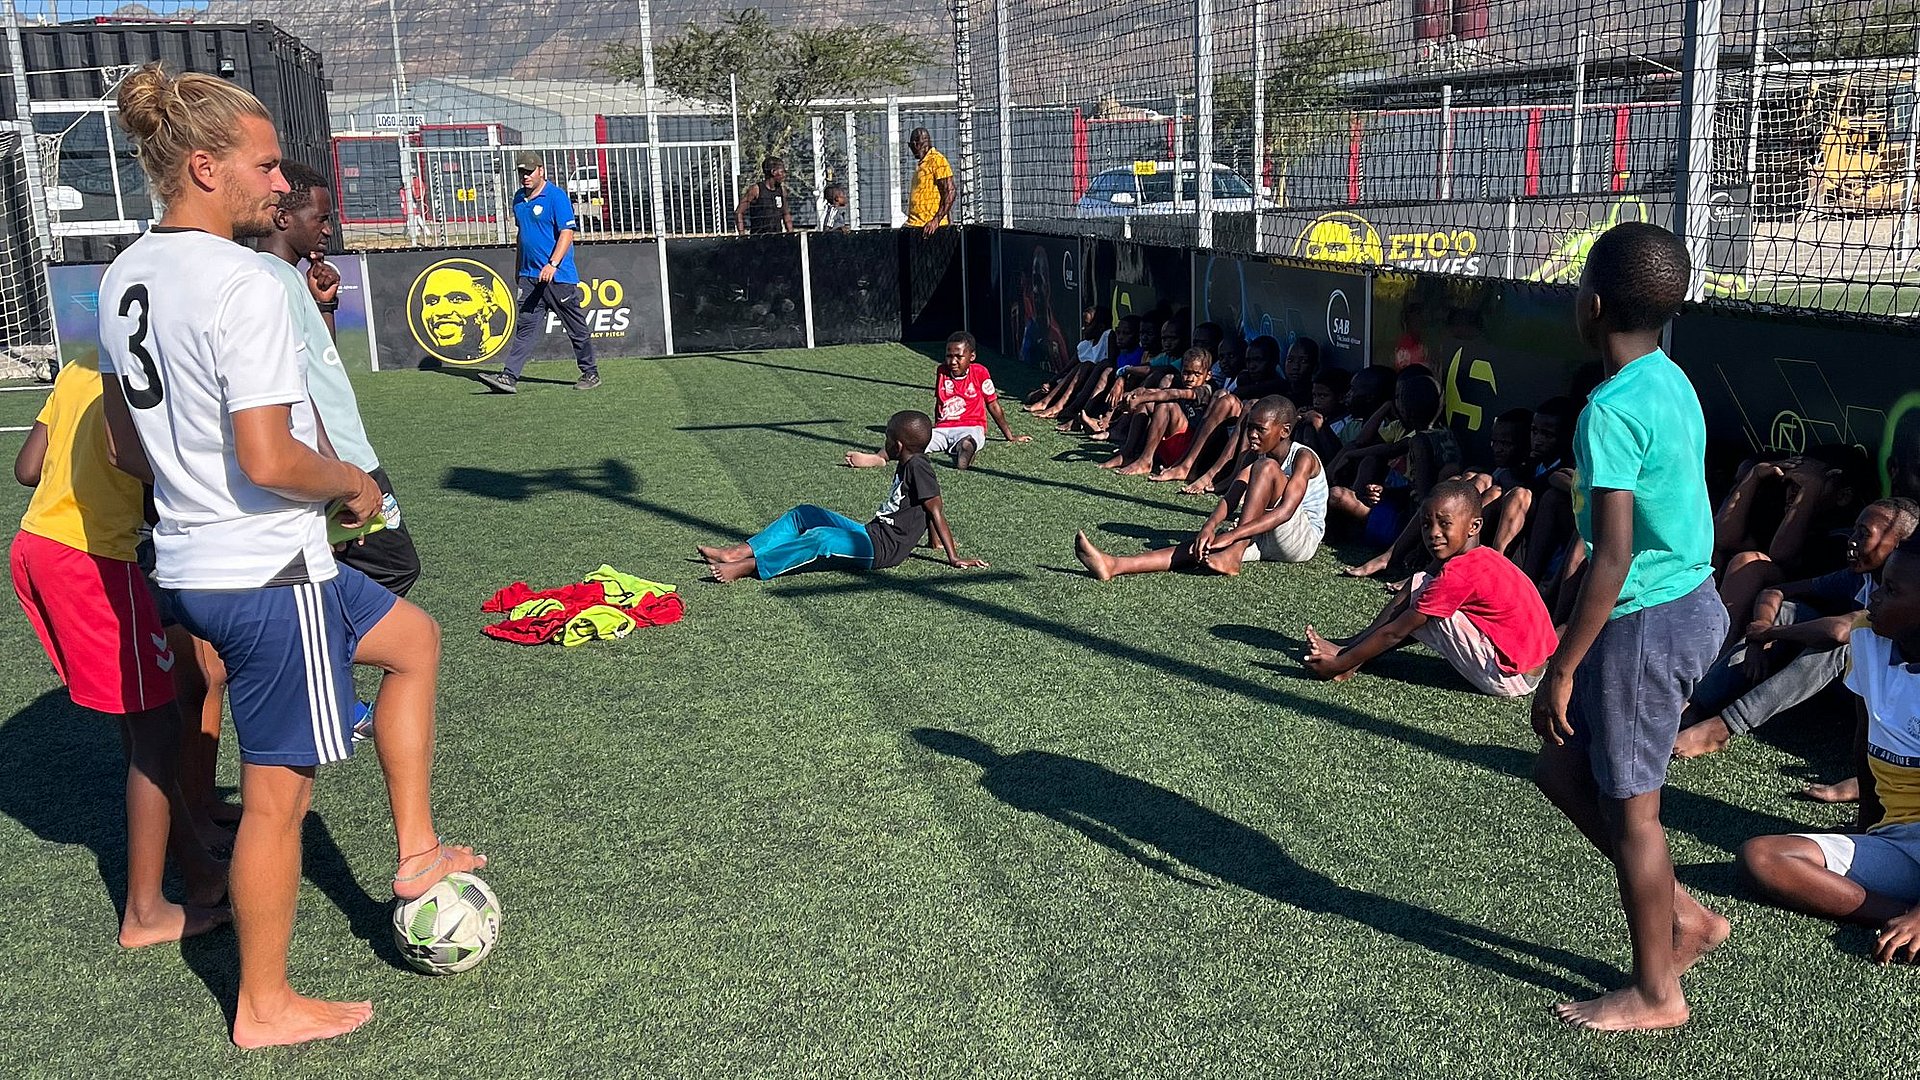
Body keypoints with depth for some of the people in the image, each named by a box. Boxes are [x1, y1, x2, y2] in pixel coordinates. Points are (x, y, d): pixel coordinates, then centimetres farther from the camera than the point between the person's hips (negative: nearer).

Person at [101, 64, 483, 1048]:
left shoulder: (124, 278, 7)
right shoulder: (243, 283, -21)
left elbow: (127, 429, 17)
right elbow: (268, 460, -26)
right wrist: (353, 483, -8)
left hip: (188, 560, 10)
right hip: (268, 572, -10)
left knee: (412, 640, 25)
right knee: (279, 792, 5)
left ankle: (414, 852, 27)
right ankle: (264, 1007, 22)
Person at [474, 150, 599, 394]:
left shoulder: (556, 196, -9)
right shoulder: (519, 198, 14)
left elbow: (567, 233, -16)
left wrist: (553, 264, -27)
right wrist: (519, 269, 25)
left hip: (559, 276, -7)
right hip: (529, 276, 7)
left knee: (577, 329, 4)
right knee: (524, 328, 0)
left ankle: (590, 374, 17)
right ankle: (508, 377, -6)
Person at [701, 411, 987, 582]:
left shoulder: (917, 467, -15)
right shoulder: (905, 466, 14)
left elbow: (936, 511, -19)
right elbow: (930, 512, 21)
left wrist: (954, 558, -21)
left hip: (880, 549, -11)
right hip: (869, 534, 11)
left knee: (821, 538, -32)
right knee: (803, 515, 11)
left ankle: (745, 568, -39)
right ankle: (737, 552, 1)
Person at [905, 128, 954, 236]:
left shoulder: (937, 160, -6)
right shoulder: (921, 164, 22)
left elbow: (949, 193, -14)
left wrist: (936, 220, -21)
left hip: (929, 226, -8)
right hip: (914, 226, 8)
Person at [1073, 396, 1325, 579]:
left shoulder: (1303, 458, -12)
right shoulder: (1252, 457, 9)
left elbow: (1285, 511, -27)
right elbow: (1230, 500, -5)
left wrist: (1232, 535, -36)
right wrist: (1210, 525, -28)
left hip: (1302, 540, -6)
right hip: (1263, 538, 6)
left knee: (1265, 467, -25)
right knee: (1200, 547, -21)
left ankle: (1232, 555, -34)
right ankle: (1115, 566, -40)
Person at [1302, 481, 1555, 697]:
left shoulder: (1458, 573, -18)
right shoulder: (1483, 558, 11)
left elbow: (1395, 631, -15)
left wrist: (1338, 665, -8)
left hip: (1508, 678, -10)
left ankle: (1343, 656, 1)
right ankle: (1351, 646, 14)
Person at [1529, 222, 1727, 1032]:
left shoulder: (1613, 408, -22)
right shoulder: (1671, 381, 7)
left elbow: (1611, 560, -24)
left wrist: (1560, 671, -17)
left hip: (1647, 620, -9)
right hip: (1689, 600, 9)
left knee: (1628, 805, 5)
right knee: (1562, 768, 18)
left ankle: (1656, 992, 21)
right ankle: (1683, 916, 27)